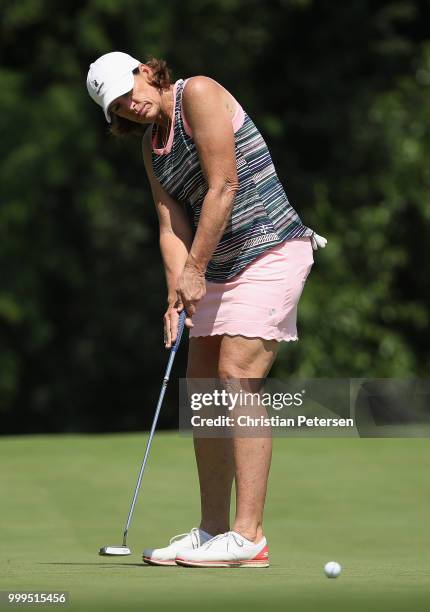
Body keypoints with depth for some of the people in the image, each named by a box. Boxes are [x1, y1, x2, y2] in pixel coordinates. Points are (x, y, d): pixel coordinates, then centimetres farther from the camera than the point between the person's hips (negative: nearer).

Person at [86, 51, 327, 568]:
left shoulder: (199, 94, -11)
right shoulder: (151, 143, 13)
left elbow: (223, 187, -17)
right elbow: (171, 225, 6)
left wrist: (195, 269, -14)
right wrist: (177, 296, -10)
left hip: (271, 251, -9)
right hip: (220, 268, 9)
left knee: (237, 376, -19)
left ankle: (248, 536, -23)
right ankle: (212, 530, 13)